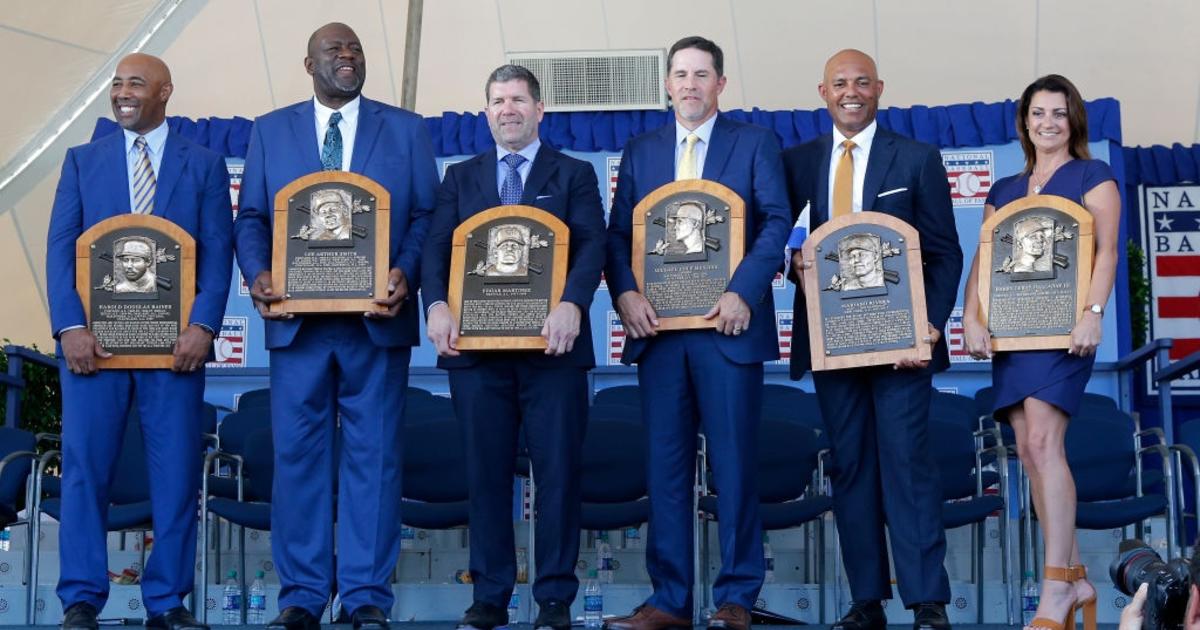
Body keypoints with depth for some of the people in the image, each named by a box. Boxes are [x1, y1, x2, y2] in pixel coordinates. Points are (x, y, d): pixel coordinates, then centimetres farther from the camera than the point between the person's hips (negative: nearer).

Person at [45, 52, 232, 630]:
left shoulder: (204, 165, 9)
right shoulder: (82, 161, 12)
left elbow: (217, 252, 2)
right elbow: (60, 248, 4)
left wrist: (202, 326, -12)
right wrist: (71, 327, -10)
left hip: (174, 341, 0)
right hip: (94, 338, 1)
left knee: (176, 472, 1)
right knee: (85, 468, 0)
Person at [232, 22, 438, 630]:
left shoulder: (406, 130, 11)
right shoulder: (270, 130, 13)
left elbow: (426, 215, 4)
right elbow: (250, 218, 9)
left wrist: (406, 273, -13)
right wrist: (258, 273, -10)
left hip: (376, 320, -1)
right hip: (297, 319, 1)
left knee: (373, 457, 0)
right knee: (298, 455, 2)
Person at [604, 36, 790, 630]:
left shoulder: (755, 143, 7)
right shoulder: (640, 150, 15)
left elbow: (777, 222, -4)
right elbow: (618, 234, 10)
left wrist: (742, 293, -16)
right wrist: (626, 293, -8)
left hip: (727, 325, -3)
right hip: (658, 327, 3)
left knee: (733, 463, 0)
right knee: (665, 463, 3)